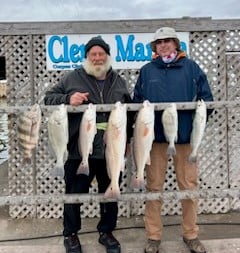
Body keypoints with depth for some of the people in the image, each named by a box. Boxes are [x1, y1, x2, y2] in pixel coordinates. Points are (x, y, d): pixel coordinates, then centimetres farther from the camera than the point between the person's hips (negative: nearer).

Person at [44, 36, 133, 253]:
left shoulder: (118, 81, 12)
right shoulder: (73, 78, 3)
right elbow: (49, 98, 2)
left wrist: (127, 138, 11)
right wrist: (68, 99, -18)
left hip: (112, 149, 3)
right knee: (75, 192, 8)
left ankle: (106, 232, 33)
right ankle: (70, 234, 28)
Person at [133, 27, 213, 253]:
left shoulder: (191, 67, 9)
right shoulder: (147, 70, 11)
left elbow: (206, 97, 7)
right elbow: (136, 101, 9)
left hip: (185, 135, 0)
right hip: (155, 135, 0)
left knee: (189, 185, 6)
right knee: (154, 186, 5)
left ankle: (191, 234, 23)